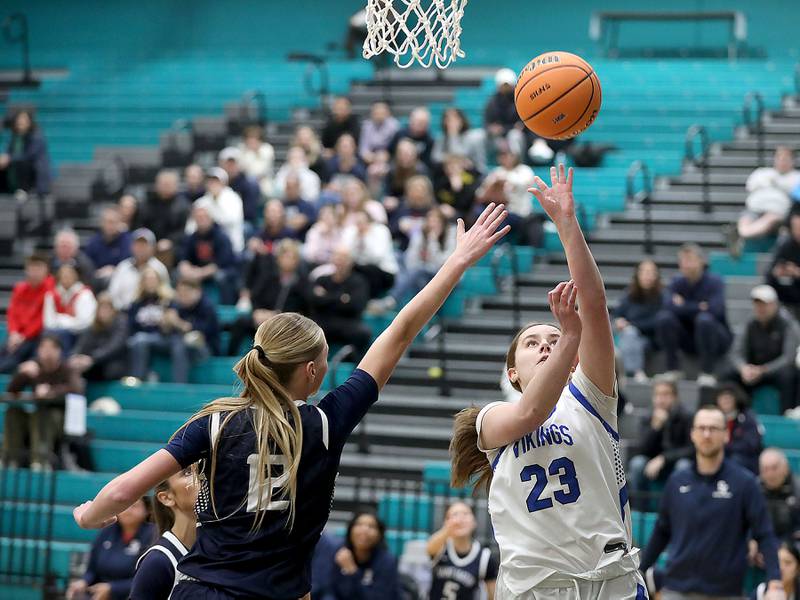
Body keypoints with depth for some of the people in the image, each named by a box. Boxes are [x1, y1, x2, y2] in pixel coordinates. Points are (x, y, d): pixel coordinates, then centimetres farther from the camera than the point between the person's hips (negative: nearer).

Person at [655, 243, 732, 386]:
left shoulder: (714, 281, -12)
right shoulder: (677, 282, -1)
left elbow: (715, 309, -28)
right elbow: (669, 307, -18)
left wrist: (684, 305, -17)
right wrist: (699, 306, -20)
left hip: (716, 339, -3)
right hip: (688, 340, 4)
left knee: (704, 319, -35)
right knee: (664, 317, -21)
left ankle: (707, 373, -26)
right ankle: (672, 369, -14)